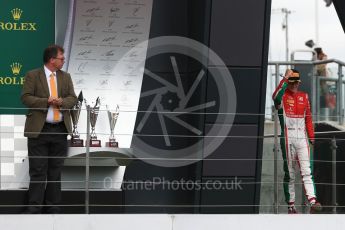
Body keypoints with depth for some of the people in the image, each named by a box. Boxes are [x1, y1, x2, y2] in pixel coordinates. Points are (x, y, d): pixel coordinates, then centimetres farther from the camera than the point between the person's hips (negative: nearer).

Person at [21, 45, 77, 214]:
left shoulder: (65, 77, 13)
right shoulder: (32, 76, 0)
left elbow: (73, 98, 7)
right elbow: (26, 98, -8)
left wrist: (61, 102, -14)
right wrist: (46, 101, -19)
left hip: (60, 130, 5)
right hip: (39, 130, -4)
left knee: (55, 172, 8)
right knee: (38, 173, -5)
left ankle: (52, 209, 14)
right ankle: (33, 210, -3)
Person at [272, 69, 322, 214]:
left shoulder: (304, 96, 15)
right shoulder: (283, 96, 1)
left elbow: (308, 118, 17)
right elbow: (275, 97, -26)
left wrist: (311, 136, 9)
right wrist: (285, 78, -28)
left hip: (302, 137, 3)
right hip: (287, 137, -3)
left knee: (306, 171, -8)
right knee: (289, 173, 1)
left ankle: (312, 202, -20)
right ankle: (290, 206, 6)